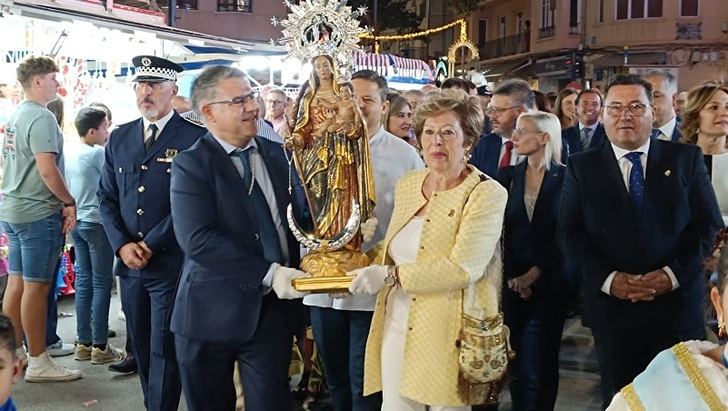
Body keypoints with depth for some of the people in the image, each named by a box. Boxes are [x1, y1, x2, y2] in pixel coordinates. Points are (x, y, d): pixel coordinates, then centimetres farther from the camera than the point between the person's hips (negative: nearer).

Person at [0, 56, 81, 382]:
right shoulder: (41, 117, -15)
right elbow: (47, 170, -23)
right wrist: (69, 203, -11)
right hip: (38, 213, -9)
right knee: (37, 286, -4)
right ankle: (38, 363, 3)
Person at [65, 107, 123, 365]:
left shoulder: (68, 153, 9)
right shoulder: (97, 154, -15)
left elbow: (66, 187, 15)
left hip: (77, 222, 8)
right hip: (96, 223, -8)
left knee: (83, 282, 11)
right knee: (101, 284, -3)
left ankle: (83, 343, 14)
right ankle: (99, 347, -1)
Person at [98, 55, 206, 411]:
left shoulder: (194, 138, -7)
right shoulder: (119, 138, 11)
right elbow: (107, 197, 11)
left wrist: (150, 245, -12)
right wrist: (122, 245, -3)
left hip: (171, 263, -6)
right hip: (129, 262, 6)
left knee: (165, 351, 0)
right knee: (141, 347, 15)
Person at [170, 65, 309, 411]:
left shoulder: (276, 154, 9)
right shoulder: (191, 165, -8)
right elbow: (197, 239, -20)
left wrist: (294, 270, -5)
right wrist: (268, 273, -24)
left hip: (273, 307, 3)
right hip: (213, 311, -3)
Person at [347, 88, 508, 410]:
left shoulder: (486, 194, -11)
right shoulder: (407, 184, 9)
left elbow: (463, 268, -21)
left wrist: (390, 275, -21)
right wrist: (365, 268, 0)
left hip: (448, 334, -5)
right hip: (396, 327, 5)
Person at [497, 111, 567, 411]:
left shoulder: (565, 178, -5)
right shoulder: (508, 176, 4)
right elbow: (499, 230, 2)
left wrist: (533, 275, -11)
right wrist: (512, 277, -7)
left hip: (548, 283, -2)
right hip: (512, 282, 3)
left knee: (539, 362, 5)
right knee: (517, 361, 6)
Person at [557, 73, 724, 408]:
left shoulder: (686, 159, 3)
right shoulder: (581, 167, 3)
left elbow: (710, 227, 0)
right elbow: (569, 233, -2)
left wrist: (674, 274, -13)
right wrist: (607, 279, -15)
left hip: (677, 303, 0)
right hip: (611, 307, 0)